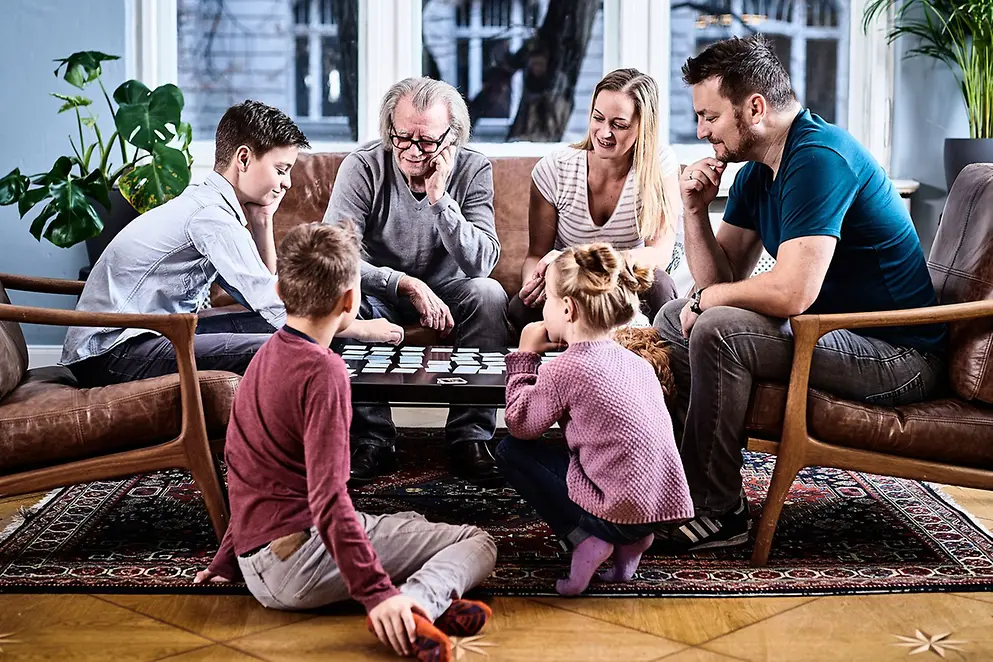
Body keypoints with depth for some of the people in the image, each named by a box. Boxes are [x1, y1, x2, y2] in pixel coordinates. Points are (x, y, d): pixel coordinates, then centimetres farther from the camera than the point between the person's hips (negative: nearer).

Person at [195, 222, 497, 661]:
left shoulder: (268, 354, 13)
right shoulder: (323, 371, -16)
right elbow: (328, 498, -25)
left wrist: (227, 560, 30)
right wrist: (377, 592, -30)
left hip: (257, 566, 9)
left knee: (411, 523, 30)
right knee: (478, 544, -5)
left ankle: (421, 605, -2)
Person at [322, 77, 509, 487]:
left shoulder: (473, 170, -13)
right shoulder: (363, 168, -16)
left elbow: (482, 263, -23)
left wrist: (440, 198, -32)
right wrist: (407, 285, -35)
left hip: (445, 293, 1)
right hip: (379, 295, -1)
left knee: (488, 295, -30)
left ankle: (470, 438, -21)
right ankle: (372, 439, -22)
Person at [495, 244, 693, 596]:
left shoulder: (565, 369, -11)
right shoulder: (638, 362, 11)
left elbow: (519, 424, 1)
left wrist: (526, 355, 11)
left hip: (620, 514, -7)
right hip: (668, 502, 7)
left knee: (511, 450, 7)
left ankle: (585, 539, -4)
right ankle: (629, 542, 12)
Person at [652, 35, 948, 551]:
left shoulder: (818, 157, -22)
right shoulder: (755, 173, 8)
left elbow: (792, 293, -31)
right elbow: (722, 279, 8)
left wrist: (709, 298, -14)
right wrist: (695, 210, -7)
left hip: (898, 355, -10)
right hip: (832, 332, 10)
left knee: (717, 330, -27)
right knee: (674, 319, 13)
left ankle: (716, 511, -15)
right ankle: (688, 467, 14)